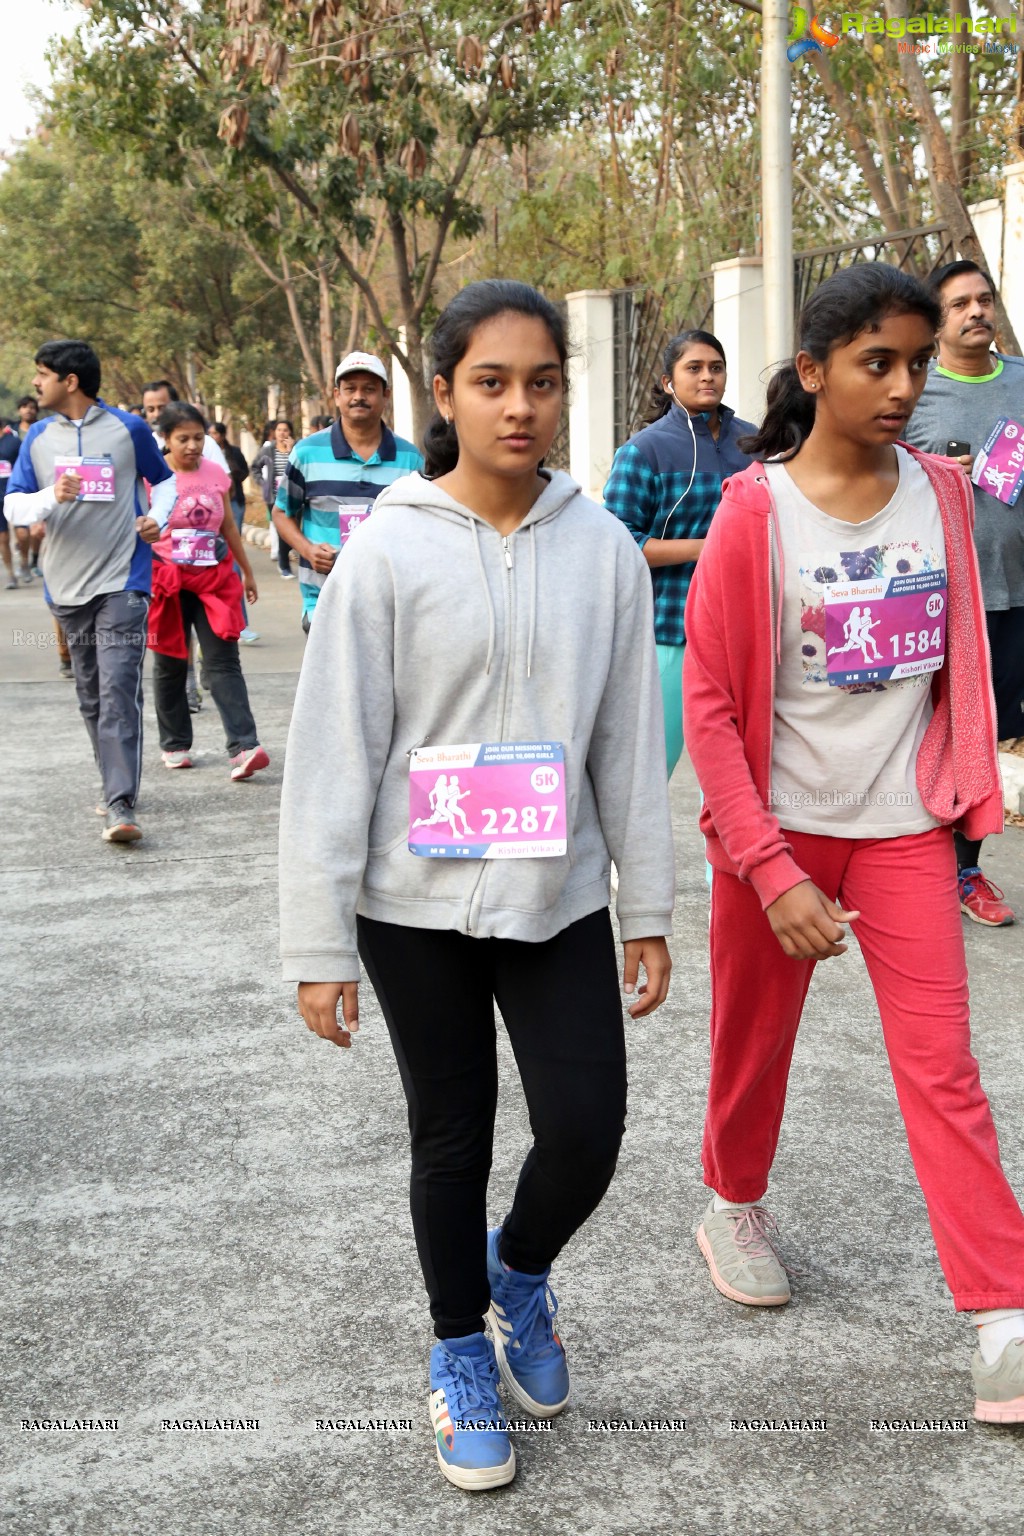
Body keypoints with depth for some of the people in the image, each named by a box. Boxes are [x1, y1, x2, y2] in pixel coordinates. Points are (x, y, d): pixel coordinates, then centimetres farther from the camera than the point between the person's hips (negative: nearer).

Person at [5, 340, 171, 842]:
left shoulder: (128, 429, 0)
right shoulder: (38, 437, 8)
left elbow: (165, 480, 15)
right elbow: (13, 504, 3)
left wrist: (160, 519, -4)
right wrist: (51, 497, -17)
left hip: (122, 581, -4)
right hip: (66, 586, 4)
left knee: (118, 693, -14)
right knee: (90, 697, 12)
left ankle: (120, 807, -17)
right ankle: (116, 784, 26)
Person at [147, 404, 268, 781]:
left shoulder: (216, 475, 6)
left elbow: (229, 527, 16)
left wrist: (247, 572, 22)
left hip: (214, 579, 2)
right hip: (167, 581, -2)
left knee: (224, 662, -8)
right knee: (170, 664, 8)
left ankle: (243, 748, -16)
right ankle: (174, 745, 23)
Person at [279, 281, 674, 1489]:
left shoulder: (604, 549, -2)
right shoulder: (389, 549, -9)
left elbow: (630, 743, 4)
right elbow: (334, 751, -9)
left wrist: (649, 912, 6)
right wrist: (320, 947, -9)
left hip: (560, 901, 2)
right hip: (418, 904, -2)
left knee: (586, 1135, 0)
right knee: (452, 1139, 11)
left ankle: (519, 1272, 35)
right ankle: (461, 1352, 36)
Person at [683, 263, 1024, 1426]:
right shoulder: (755, 512, -12)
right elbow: (709, 705, -13)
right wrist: (770, 870, -17)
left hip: (904, 825, 2)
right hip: (779, 824, -2)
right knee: (756, 1036, 15)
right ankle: (735, 1207, 42)